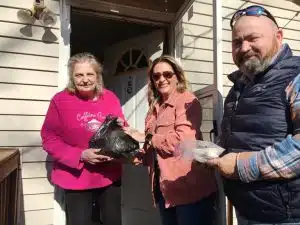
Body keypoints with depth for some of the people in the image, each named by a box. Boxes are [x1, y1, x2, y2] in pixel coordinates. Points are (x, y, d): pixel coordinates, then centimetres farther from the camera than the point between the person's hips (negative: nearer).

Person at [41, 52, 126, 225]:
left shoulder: (110, 98, -2)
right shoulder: (60, 100, -11)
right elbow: (49, 140, -10)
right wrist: (81, 155, -21)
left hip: (110, 177, 3)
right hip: (76, 179, -3)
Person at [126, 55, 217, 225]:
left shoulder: (187, 100, -8)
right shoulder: (155, 108, 14)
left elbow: (184, 140, -23)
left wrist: (147, 138, -12)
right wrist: (139, 156, 2)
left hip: (189, 188, -7)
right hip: (164, 188, 8)